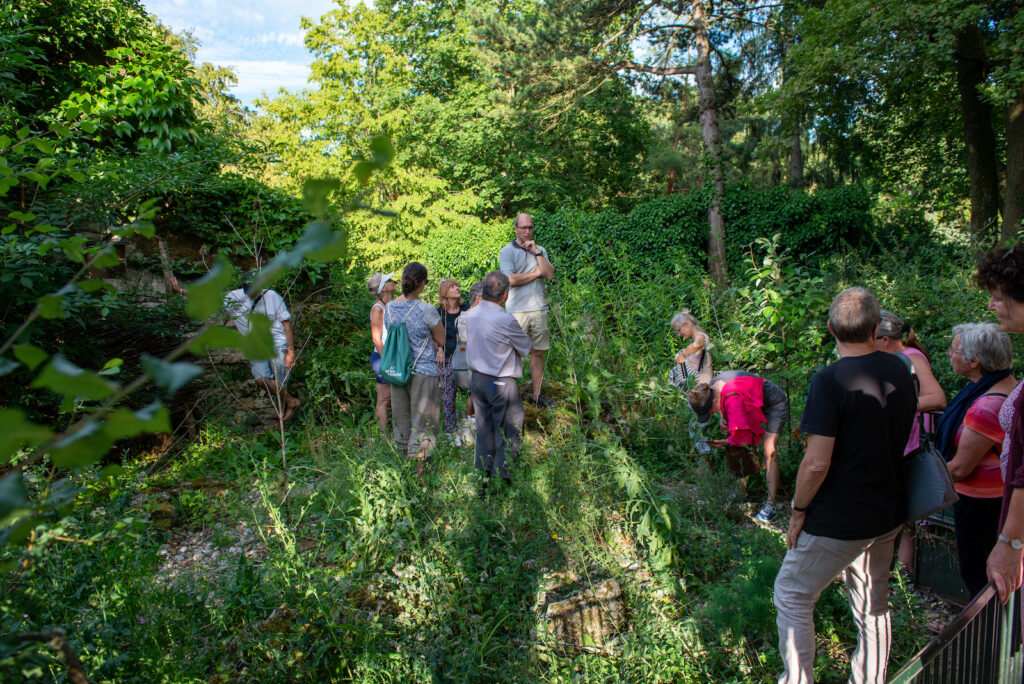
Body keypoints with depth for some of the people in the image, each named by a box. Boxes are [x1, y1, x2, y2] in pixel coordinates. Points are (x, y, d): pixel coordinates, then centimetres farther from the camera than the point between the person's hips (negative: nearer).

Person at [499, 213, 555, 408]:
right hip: (517, 310, -4)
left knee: (537, 353, 9)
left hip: (539, 309, 5)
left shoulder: (540, 250, 14)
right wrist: (536, 273, -4)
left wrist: (536, 252, -6)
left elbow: (550, 274, 0)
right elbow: (511, 279, -15)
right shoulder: (507, 251, -1)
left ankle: (537, 395, 17)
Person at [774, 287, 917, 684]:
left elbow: (817, 463, -24)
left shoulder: (830, 380, -22)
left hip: (838, 522, -7)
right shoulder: (902, 373, 1)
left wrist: (799, 510, -9)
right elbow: (902, 440, 14)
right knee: (873, 606, 20)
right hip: (889, 515, 7)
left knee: (792, 597, 10)